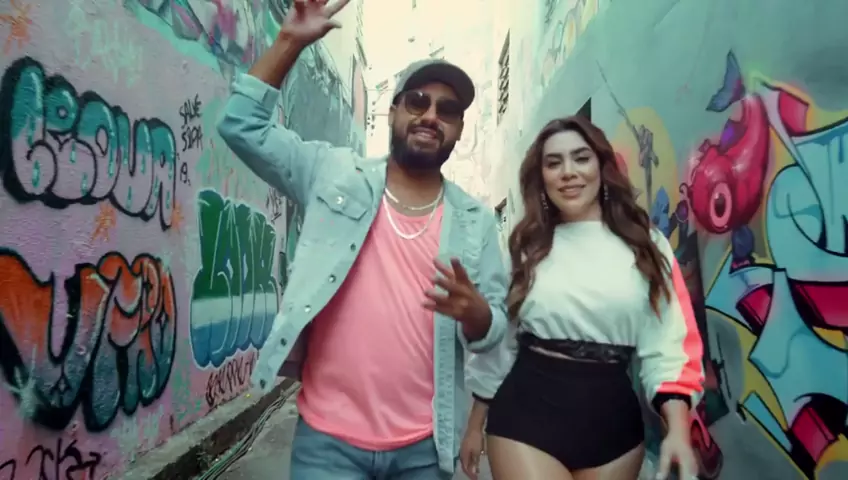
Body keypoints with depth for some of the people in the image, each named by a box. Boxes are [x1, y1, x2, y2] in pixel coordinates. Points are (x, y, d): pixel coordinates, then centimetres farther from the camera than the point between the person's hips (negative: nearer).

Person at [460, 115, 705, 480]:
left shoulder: (646, 246, 3)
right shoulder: (524, 246, 4)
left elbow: (667, 345, -2)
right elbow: (496, 340, 7)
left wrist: (678, 429, -15)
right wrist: (475, 424, 11)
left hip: (613, 418, 1)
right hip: (526, 411, -1)